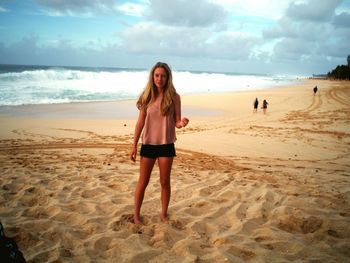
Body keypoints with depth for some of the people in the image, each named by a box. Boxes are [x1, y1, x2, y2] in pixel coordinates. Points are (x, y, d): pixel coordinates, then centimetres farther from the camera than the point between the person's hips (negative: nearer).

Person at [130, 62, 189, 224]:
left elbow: (176, 122, -2)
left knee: (165, 182, 10)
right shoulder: (147, 96, -1)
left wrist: (182, 123, -27)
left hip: (166, 145, -1)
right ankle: (136, 215, 23)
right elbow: (140, 122, 2)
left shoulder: (174, 97, -4)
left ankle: (164, 215, 26)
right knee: (143, 182, 9)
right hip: (148, 144, 1)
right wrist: (134, 146, 2)